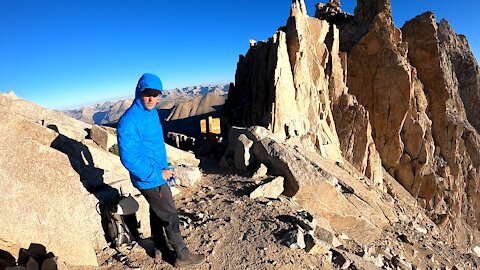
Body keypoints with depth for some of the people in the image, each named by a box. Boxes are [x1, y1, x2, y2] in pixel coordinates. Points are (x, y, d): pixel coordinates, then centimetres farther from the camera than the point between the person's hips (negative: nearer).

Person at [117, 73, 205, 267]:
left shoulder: (152, 112, 4)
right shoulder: (129, 121, -24)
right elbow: (129, 158, -25)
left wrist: (165, 168, 13)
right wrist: (157, 174, -20)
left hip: (158, 176, 9)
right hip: (150, 181, -8)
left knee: (158, 213, 22)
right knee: (170, 216, 4)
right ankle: (183, 256, 23)